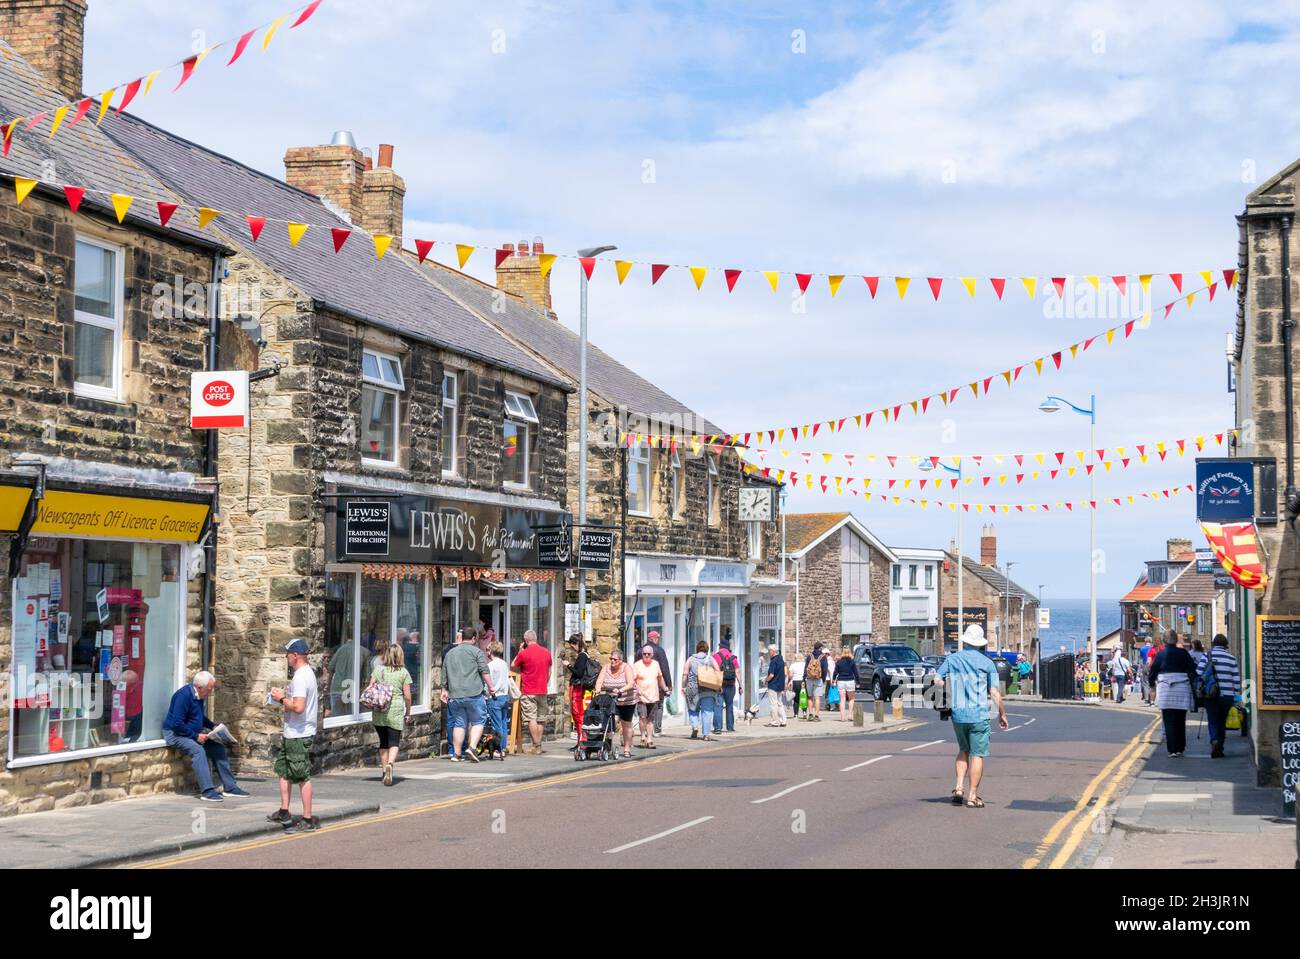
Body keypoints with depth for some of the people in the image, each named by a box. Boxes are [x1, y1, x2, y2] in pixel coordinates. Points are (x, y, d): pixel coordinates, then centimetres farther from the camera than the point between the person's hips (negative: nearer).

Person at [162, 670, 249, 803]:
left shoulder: (199, 696, 6)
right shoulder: (183, 696, -23)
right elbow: (177, 724, -27)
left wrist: (213, 726, 7)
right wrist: (196, 736, -24)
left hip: (193, 733, 9)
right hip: (175, 733, -9)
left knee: (218, 747, -2)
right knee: (198, 750, -32)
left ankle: (230, 787, 3)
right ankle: (207, 792, -33)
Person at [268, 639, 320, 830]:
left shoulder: (301, 677, -21)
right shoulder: (308, 672, 12)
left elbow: (298, 707, -30)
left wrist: (282, 699, -15)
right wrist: (285, 695, 10)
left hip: (299, 735, -11)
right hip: (292, 734, 11)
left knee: (302, 777, -3)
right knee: (284, 771, 18)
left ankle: (308, 819, 3)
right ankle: (284, 813, 25)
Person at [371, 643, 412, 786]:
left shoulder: (377, 669, 4)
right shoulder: (403, 672, -1)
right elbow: (407, 695, 0)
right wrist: (408, 712, 11)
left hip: (379, 712, 2)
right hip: (396, 711, -2)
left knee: (383, 742, 14)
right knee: (394, 742, -2)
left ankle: (384, 771, 18)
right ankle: (390, 763, -28)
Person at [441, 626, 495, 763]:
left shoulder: (450, 653, 16)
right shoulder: (476, 651, 0)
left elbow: (444, 675, 21)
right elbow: (485, 671, -7)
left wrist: (444, 690, 29)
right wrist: (490, 687, -1)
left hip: (455, 695, 5)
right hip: (473, 694, -5)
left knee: (459, 723, 10)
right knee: (478, 722, 5)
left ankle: (456, 753, 9)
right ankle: (472, 748, -10)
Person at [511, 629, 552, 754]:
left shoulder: (524, 653, -11)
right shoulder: (546, 652, 6)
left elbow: (513, 666, 4)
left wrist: (519, 651, 10)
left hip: (528, 692, -5)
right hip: (542, 691, 5)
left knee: (531, 719, -4)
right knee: (540, 720, 11)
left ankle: (536, 746, -8)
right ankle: (538, 745, 12)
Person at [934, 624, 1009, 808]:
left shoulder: (952, 659, 4)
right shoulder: (987, 663, -3)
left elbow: (937, 680, -3)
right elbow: (995, 692, -3)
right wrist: (1002, 714, 7)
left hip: (957, 714, 3)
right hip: (979, 714, -3)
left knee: (963, 750, 21)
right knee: (977, 754, 2)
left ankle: (959, 787, 7)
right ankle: (972, 796, 2)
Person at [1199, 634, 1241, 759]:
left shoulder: (1208, 656, -2)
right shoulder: (1231, 658, 4)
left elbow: (1199, 674, -5)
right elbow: (1237, 679, 3)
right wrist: (1236, 695, 10)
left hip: (1211, 695, -2)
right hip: (1227, 695, 2)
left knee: (1213, 720, 2)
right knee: (1222, 721, 13)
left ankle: (1214, 740, -25)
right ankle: (1219, 749, 13)